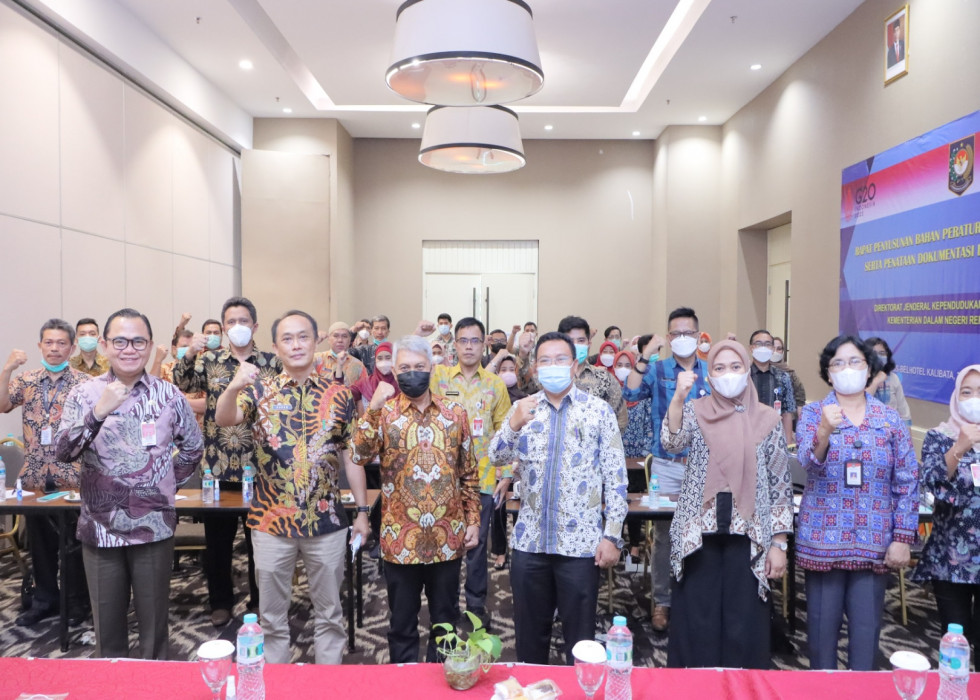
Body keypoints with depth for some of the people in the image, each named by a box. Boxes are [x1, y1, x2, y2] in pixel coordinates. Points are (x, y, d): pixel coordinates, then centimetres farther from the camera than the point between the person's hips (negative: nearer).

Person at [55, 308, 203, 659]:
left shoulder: (168, 394, -1)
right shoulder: (84, 393, -2)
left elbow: (193, 447, 11)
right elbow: (63, 453, -13)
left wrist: (165, 483, 4)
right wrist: (98, 412, -26)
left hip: (153, 525, 0)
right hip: (100, 527, 0)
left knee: (154, 620, 11)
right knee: (107, 621, 13)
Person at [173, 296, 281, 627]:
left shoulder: (272, 363, 3)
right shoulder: (210, 360, 5)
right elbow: (182, 384, -11)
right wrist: (188, 355, -27)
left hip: (260, 465, -1)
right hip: (218, 465, 1)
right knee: (217, 540, 10)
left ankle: (260, 601, 25)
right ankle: (220, 601, 27)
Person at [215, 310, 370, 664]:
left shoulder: (338, 393, 0)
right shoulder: (261, 389, 0)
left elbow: (351, 456, 3)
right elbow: (224, 419, -19)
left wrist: (362, 510, 0)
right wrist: (234, 387, -40)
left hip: (327, 519, 0)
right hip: (271, 519, 0)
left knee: (329, 611, 14)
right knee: (272, 614, 14)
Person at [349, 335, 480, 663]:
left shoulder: (455, 413, 2)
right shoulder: (383, 412, -3)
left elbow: (469, 473, 7)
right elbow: (358, 455, -20)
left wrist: (473, 520, 4)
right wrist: (374, 408, -28)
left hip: (448, 538, 2)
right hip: (401, 539, -1)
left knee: (445, 620, 17)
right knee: (402, 623, 14)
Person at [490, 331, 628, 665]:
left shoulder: (599, 410, -1)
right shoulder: (523, 408, 6)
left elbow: (616, 475, -2)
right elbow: (497, 457, -3)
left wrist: (612, 536, -7)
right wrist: (514, 424, -22)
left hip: (581, 543, -2)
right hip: (529, 540, 3)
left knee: (580, 634, 9)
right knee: (529, 632, 15)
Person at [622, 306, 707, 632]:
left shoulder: (712, 372, 7)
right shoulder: (657, 370, 3)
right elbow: (631, 394, -13)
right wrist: (644, 357, -22)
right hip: (666, 466, -1)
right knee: (663, 535, 4)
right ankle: (662, 602, 16)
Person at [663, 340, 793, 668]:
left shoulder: (768, 419, 4)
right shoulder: (695, 411, 3)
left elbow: (781, 484, 4)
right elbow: (671, 442, -18)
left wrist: (779, 543, 1)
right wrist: (679, 396, -30)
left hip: (748, 536, 1)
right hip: (699, 534, 0)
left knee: (744, 626, 6)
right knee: (696, 624, 5)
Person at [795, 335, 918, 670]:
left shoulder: (890, 418, 4)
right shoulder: (813, 413, -1)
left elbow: (908, 482, 5)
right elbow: (809, 463, -17)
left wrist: (903, 538, -1)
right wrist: (824, 432, -36)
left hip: (875, 542, 1)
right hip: (823, 539, -1)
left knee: (867, 627, 7)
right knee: (822, 626, 6)